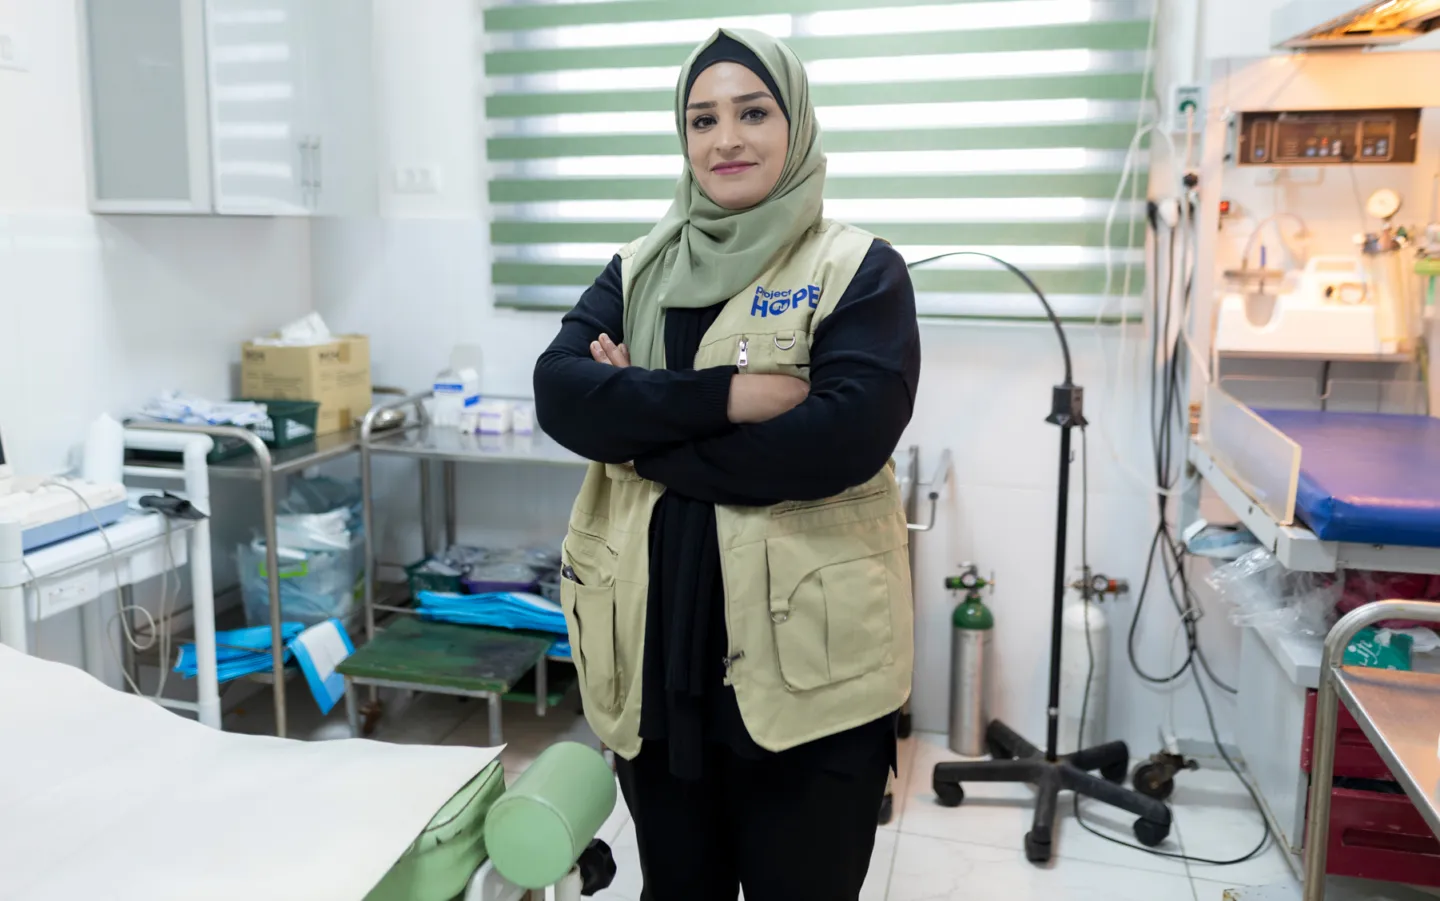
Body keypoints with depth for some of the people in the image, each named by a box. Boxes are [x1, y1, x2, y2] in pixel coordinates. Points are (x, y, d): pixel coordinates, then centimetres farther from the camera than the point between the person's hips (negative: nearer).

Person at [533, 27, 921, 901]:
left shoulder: (860, 270, -4)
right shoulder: (637, 270, 9)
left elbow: (843, 436, -20)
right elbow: (561, 392, -7)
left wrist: (643, 424, -13)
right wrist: (723, 397, -20)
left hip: (804, 663, -4)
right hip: (650, 651, 5)